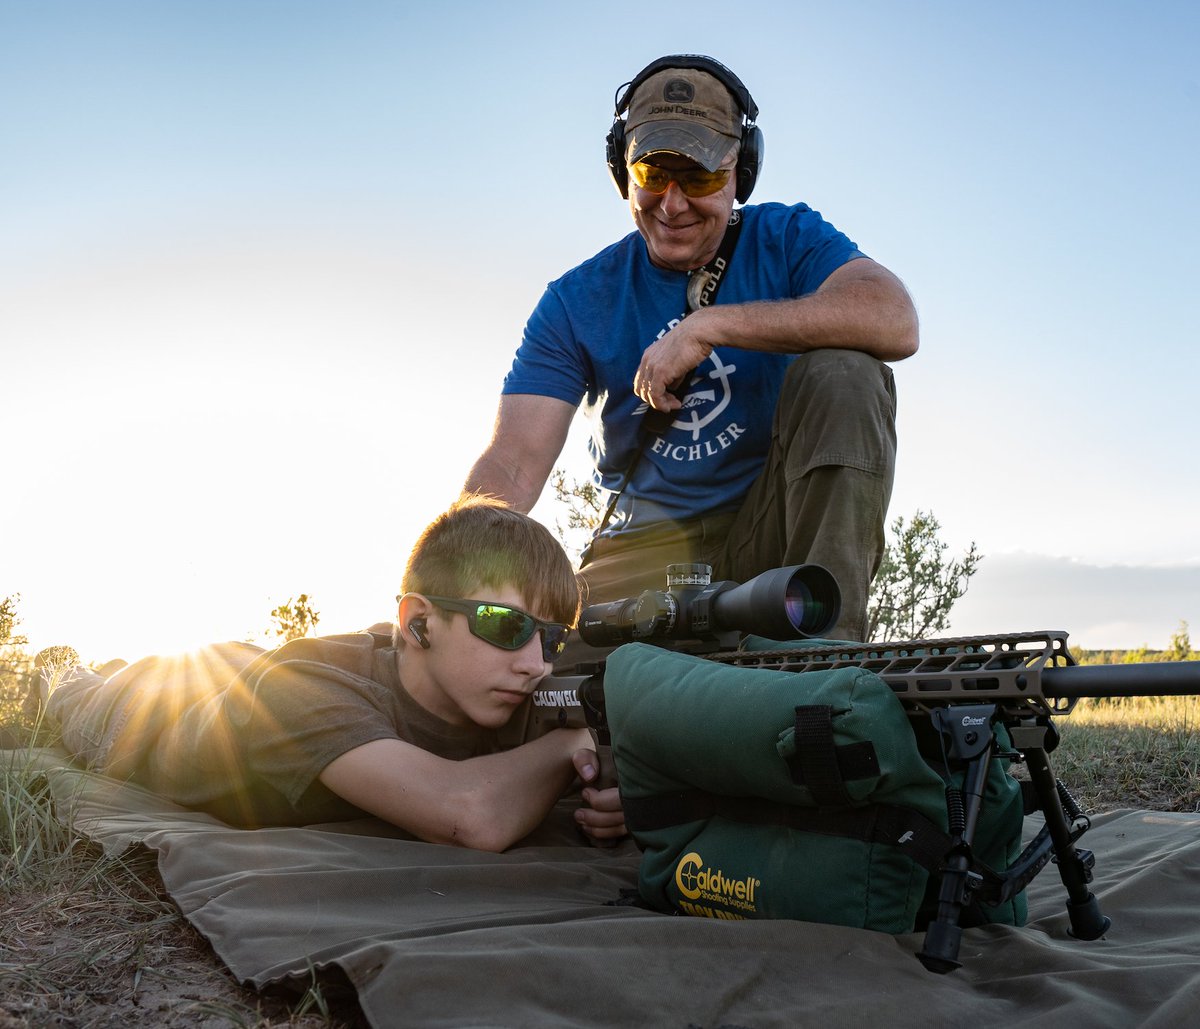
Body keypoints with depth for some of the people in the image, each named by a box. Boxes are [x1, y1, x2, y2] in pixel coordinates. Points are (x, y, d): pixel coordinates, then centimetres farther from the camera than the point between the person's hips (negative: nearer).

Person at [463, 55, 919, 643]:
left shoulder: (787, 239, 0)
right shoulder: (575, 302, 1)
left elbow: (895, 323, -22)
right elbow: (512, 467, -9)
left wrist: (710, 325, -24)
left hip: (780, 525, 1)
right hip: (651, 546, -1)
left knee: (841, 372, -26)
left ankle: (825, 639, -27)